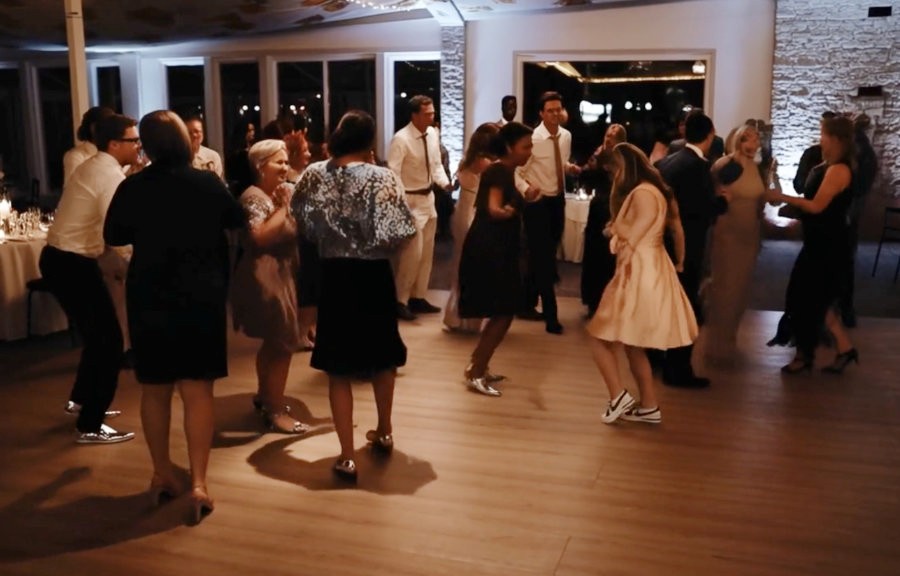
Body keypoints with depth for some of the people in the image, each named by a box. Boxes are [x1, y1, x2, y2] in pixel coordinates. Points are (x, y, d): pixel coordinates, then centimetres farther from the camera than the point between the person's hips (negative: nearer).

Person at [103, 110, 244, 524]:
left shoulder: (131, 188, -8)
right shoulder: (208, 183, -9)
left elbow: (113, 236, 7)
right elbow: (237, 221, 9)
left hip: (149, 299, 1)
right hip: (202, 298, -1)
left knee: (154, 389, 15)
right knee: (198, 390, 3)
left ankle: (162, 475, 25)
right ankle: (198, 483, -2)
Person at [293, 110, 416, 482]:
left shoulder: (314, 175, -5)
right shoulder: (382, 178, -13)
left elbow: (303, 226, 3)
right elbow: (398, 232, -17)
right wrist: (374, 245, 4)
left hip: (333, 276, 1)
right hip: (374, 276, 0)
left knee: (339, 366, 7)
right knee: (382, 355, 20)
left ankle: (347, 456, 7)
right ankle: (384, 433, 37)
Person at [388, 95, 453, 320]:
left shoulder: (432, 133, 1)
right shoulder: (401, 139, -20)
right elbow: (392, 175, -21)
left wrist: (444, 183, -7)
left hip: (428, 198, 8)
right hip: (410, 201, -8)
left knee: (427, 253, 14)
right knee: (412, 253, -8)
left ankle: (418, 297, 27)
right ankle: (400, 301, 7)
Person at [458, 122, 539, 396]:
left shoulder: (505, 171, 14)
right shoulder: (499, 171, -15)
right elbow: (493, 209, -26)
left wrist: (525, 199, 29)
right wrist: (503, 212, -39)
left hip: (497, 250, 10)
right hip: (488, 251, -10)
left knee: (502, 312, 14)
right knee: (503, 313, -6)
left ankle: (477, 366, 24)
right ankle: (476, 373, 1)